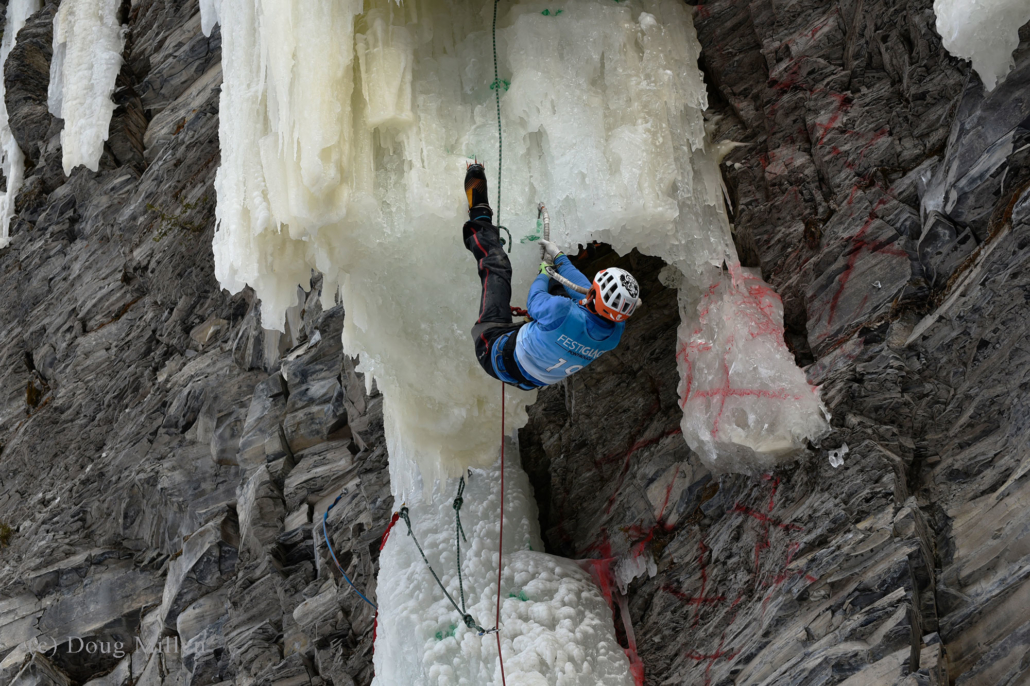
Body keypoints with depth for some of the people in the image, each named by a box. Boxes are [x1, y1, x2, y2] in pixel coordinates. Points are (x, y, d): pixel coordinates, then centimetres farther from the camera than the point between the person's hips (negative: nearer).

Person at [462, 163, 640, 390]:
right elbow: (583, 290, -4)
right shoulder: (615, 333, -23)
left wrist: (544, 272, 4)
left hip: (499, 357, -5)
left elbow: (534, 301, -17)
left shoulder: (563, 311, -42)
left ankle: (480, 221, 33)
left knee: (497, 269, 8)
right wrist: (559, 258, 8)